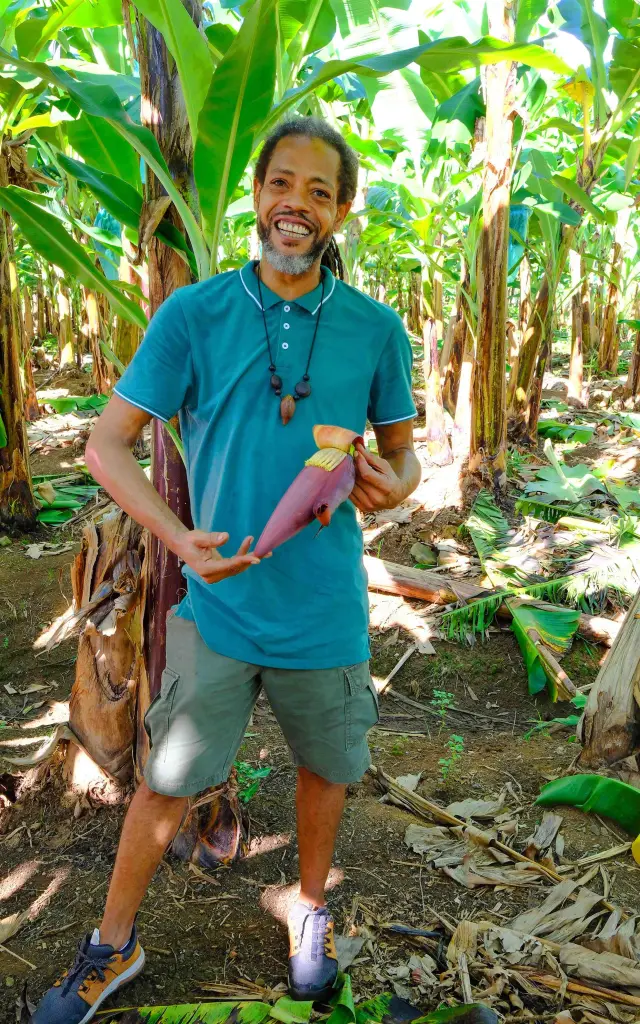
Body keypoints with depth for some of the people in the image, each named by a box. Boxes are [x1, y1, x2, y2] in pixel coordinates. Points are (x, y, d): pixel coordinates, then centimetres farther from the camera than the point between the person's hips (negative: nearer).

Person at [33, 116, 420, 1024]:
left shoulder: (375, 328, -3)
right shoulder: (194, 313, -7)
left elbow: (402, 452, 8)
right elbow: (107, 443, -6)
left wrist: (392, 486, -17)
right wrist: (180, 538, -21)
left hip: (325, 611, 2)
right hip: (220, 606, -1)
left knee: (326, 770, 20)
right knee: (165, 780, 13)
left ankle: (311, 907, 50)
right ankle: (112, 947, 38)